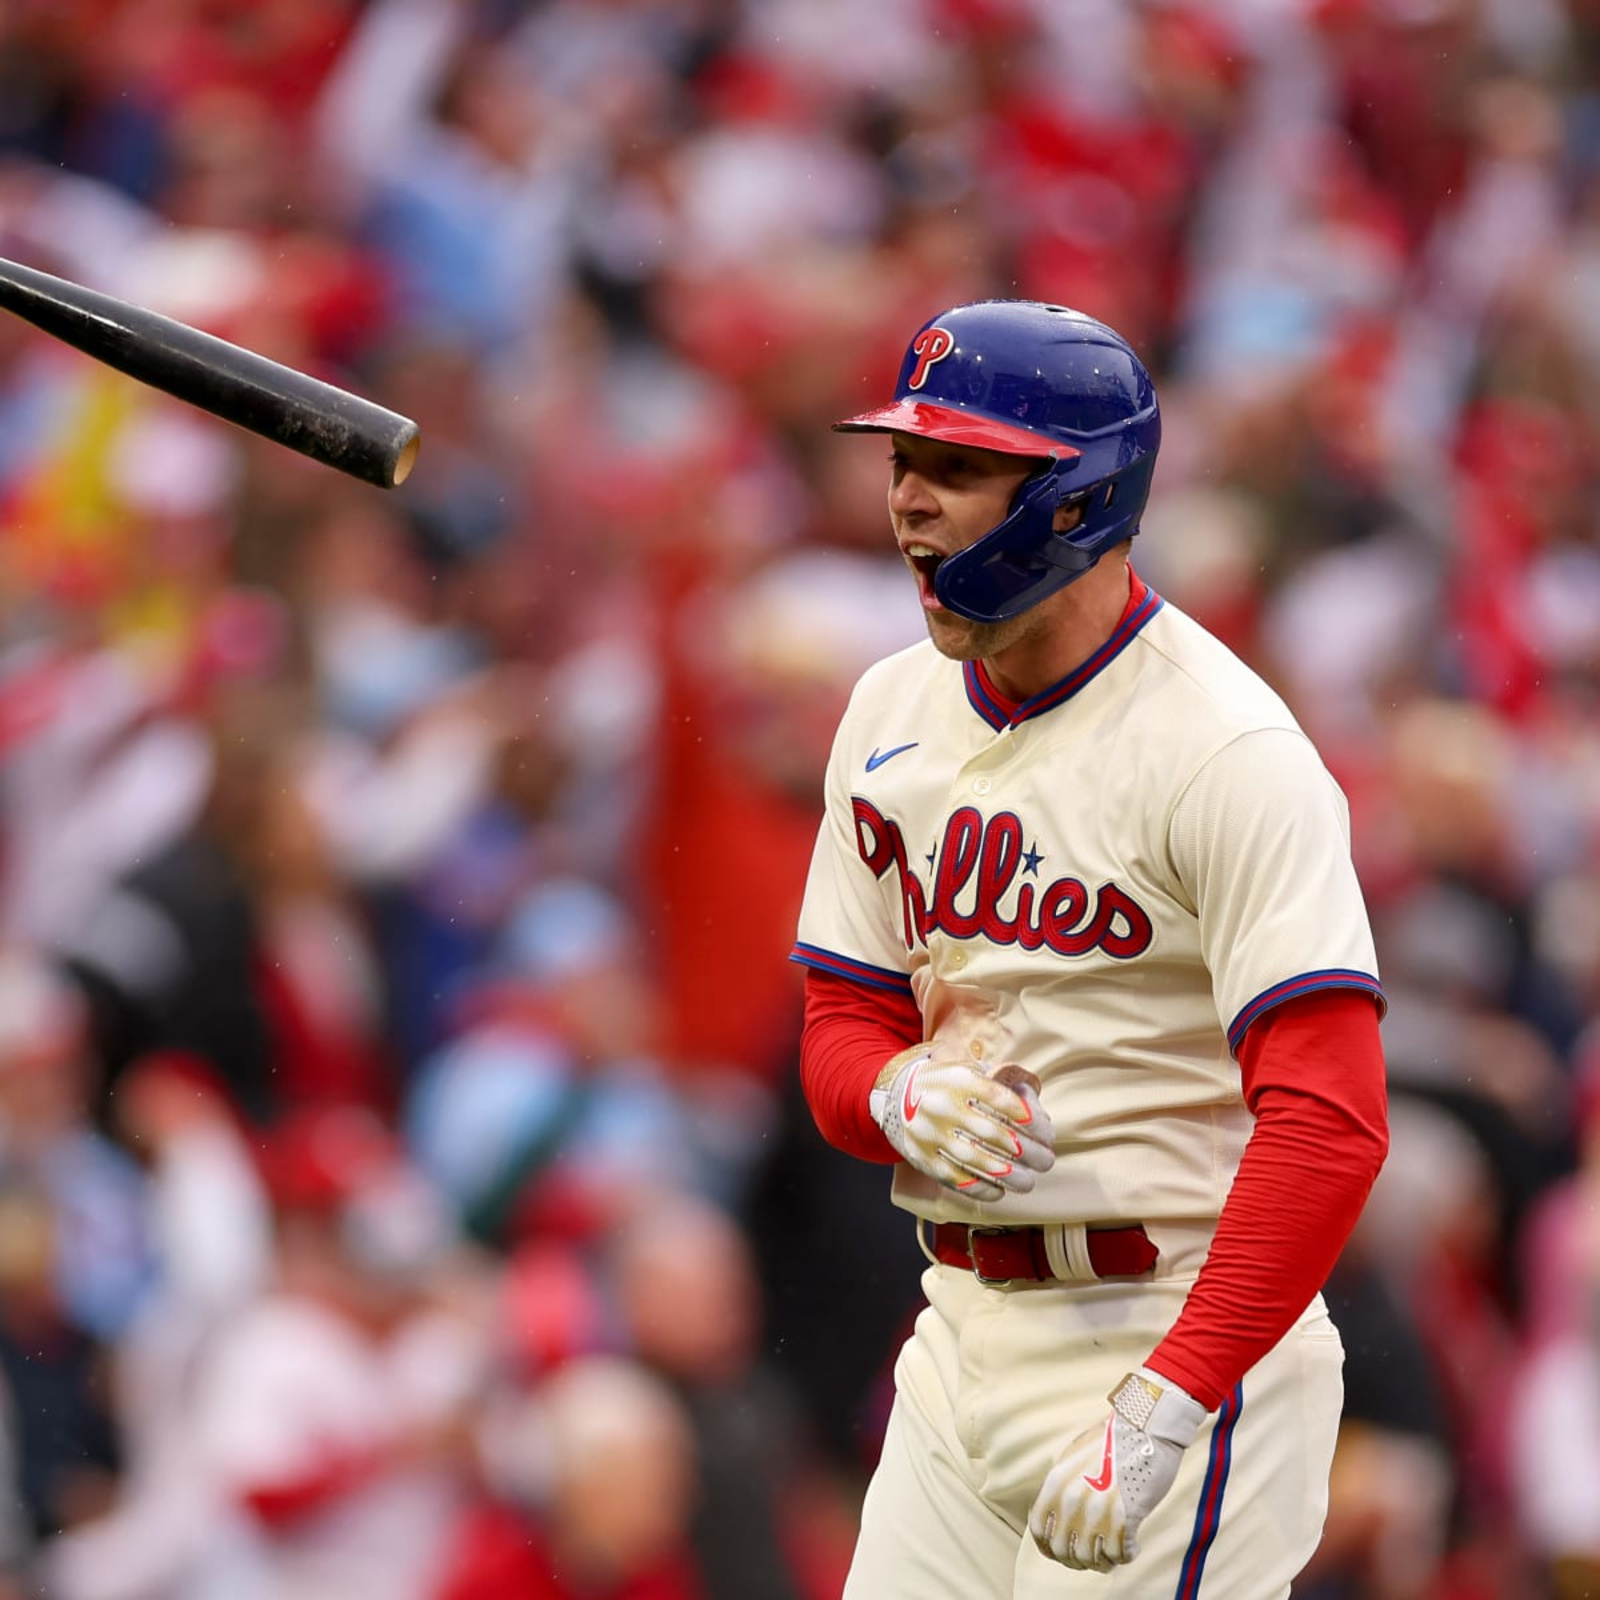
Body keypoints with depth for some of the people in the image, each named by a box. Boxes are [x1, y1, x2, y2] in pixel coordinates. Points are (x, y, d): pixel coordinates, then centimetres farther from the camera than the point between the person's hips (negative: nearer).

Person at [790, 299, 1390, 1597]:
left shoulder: (1227, 751, -16)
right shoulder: (896, 714, 9)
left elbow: (1329, 1124, -23)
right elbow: (841, 1032, 14)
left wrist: (1165, 1407, -30)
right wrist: (905, 1096, -11)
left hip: (1179, 1335, -7)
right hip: (963, 1334, 7)